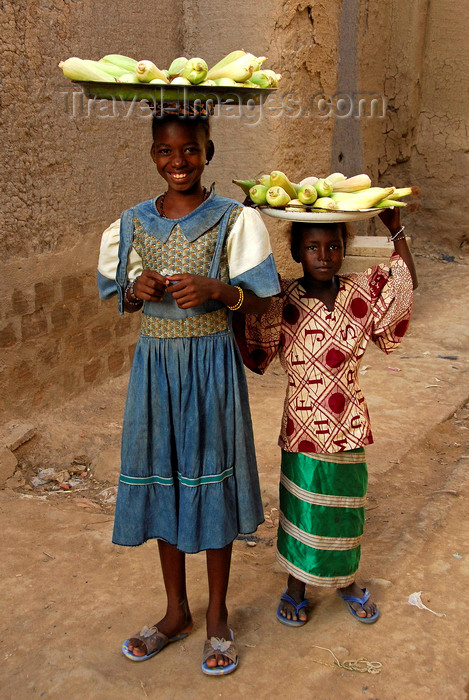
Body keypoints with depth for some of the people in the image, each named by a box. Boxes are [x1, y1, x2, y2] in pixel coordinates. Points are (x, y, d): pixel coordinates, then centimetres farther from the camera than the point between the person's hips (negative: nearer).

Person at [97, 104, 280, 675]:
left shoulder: (234, 220, -6)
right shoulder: (134, 223, 4)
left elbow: (260, 300, -5)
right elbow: (124, 301, 12)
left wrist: (216, 290, -23)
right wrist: (138, 289, -10)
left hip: (212, 363, -3)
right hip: (155, 361, 4)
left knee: (211, 477, 5)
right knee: (162, 479, 11)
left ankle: (217, 616, 26)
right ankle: (176, 611, 32)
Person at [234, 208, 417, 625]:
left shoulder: (361, 294, -1)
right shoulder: (282, 304, -11)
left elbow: (407, 284, 6)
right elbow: (248, 347, -16)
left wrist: (396, 230, -3)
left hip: (347, 425, 3)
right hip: (303, 426, -3)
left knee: (346, 504, 17)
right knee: (301, 506, 11)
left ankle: (346, 580, 41)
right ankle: (297, 585, 34)